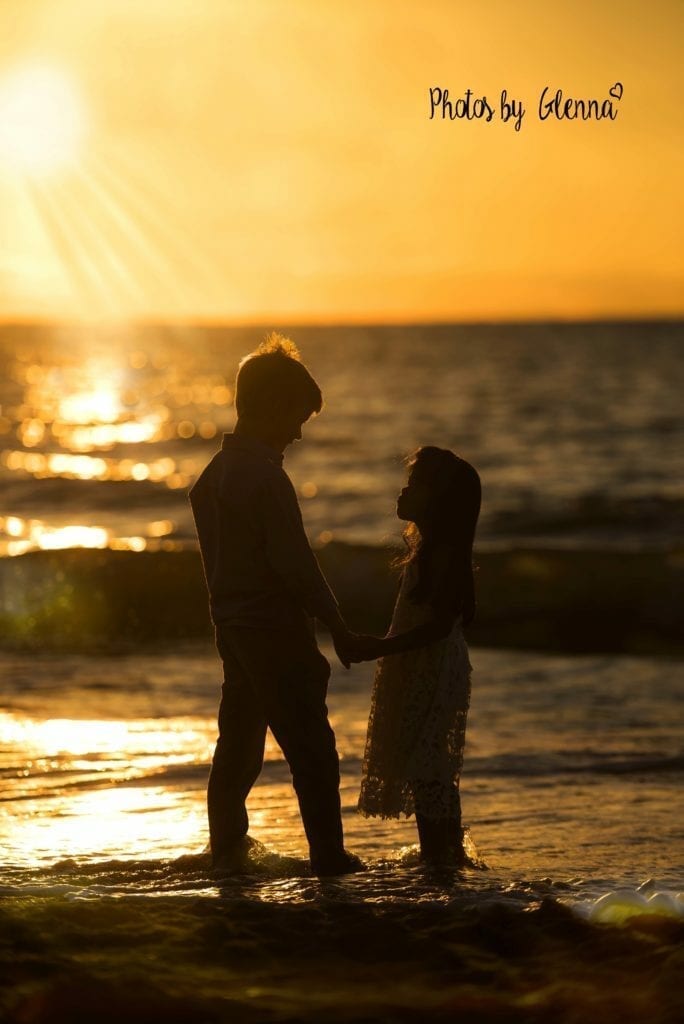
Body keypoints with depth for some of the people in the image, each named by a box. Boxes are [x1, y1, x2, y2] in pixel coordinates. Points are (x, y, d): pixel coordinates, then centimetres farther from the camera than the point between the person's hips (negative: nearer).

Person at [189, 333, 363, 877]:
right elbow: (295, 562, -21)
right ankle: (329, 855, 0)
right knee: (310, 746, -2)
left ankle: (228, 844, 26)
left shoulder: (215, 471, 8)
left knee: (239, 739, 18)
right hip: (276, 628, -9)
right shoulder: (267, 478, -20)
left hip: (232, 622, 9)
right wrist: (338, 625, -13)